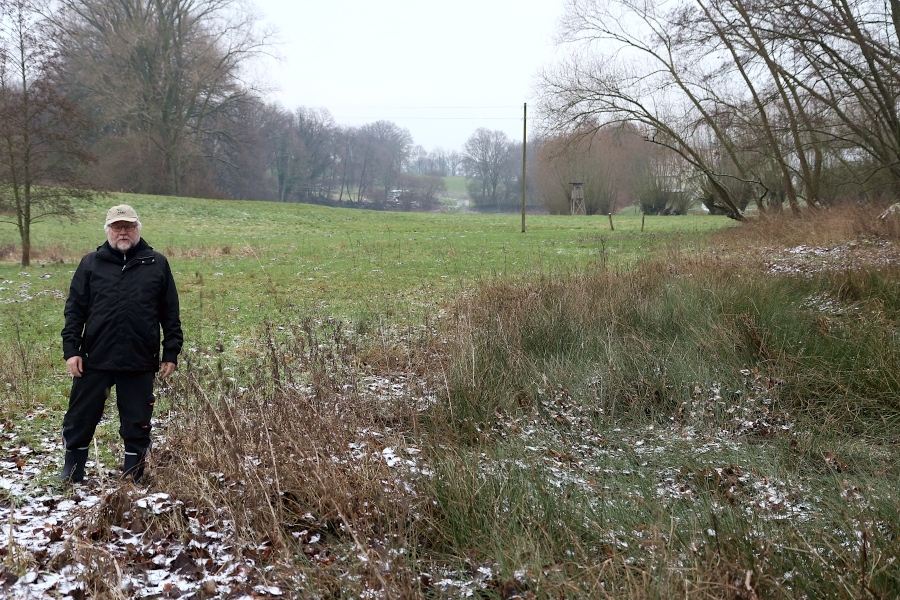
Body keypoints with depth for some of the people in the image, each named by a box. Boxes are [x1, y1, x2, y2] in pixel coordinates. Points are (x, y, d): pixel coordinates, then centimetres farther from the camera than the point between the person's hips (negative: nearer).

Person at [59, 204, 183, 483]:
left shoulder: (157, 264, 5)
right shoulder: (91, 264, 6)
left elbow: (170, 313, 6)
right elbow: (75, 310, 4)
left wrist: (171, 353, 2)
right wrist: (71, 350, -4)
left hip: (140, 363, 0)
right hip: (94, 360, 1)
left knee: (137, 424, 7)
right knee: (80, 419, 9)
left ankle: (132, 478, 21)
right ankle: (71, 474, 27)